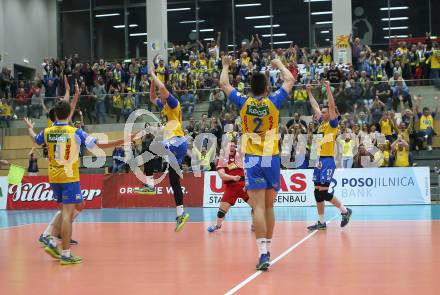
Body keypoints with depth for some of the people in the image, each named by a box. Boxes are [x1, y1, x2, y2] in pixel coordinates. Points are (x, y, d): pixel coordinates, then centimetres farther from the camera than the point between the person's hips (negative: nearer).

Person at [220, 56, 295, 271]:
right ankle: (267, 249, 22)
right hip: (272, 159, 1)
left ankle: (263, 253, -19)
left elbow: (224, 84, 14)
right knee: (268, 207, 13)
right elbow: (290, 80, 14)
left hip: (252, 160, -1)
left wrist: (226, 66, 31)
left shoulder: (243, 103, -2)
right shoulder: (273, 102, -1)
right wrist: (279, 64, 31)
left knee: (258, 207, -9)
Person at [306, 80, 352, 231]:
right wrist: (309, 92, 26)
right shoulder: (322, 123, 15)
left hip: (328, 161, -8)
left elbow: (332, 106, -16)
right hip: (320, 161, 8)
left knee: (323, 192, -11)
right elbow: (315, 106, 24)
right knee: (318, 192, 6)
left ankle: (345, 211, 6)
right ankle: (321, 222, 11)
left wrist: (328, 88, -21)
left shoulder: (332, 124, -4)